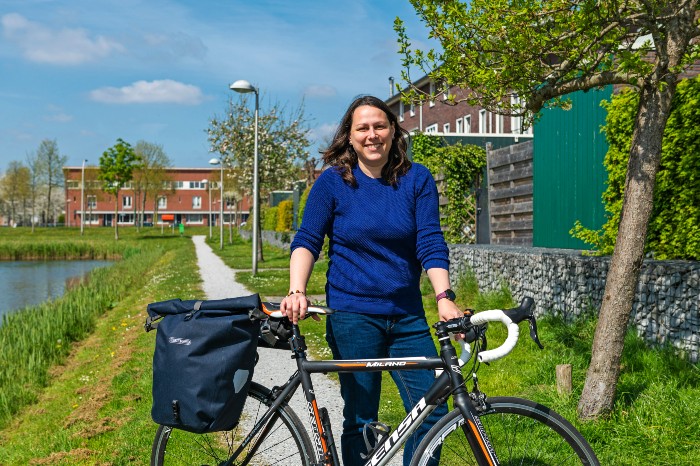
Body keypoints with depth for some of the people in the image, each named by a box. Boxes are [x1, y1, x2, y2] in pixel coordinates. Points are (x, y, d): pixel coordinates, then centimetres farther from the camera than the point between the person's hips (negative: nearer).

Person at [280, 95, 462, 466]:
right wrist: (297, 291, -21)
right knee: (360, 420, 4)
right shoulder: (333, 181, -1)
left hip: (407, 317, 2)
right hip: (353, 316, -2)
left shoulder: (417, 179, 3)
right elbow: (307, 240, -5)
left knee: (433, 414, 0)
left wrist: (444, 297, -18)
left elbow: (431, 243, -5)